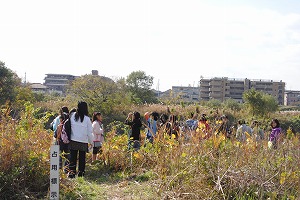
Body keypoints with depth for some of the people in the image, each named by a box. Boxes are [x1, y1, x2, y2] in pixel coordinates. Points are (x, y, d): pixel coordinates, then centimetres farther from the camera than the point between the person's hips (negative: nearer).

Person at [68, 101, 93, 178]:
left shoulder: (72, 116, -3)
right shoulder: (87, 119, -8)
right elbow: (90, 132, -4)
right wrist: (91, 142, 8)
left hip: (73, 141, 1)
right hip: (83, 142, -1)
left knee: (73, 157, 6)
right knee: (82, 158, 10)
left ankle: (72, 172, 0)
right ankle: (81, 172, 14)